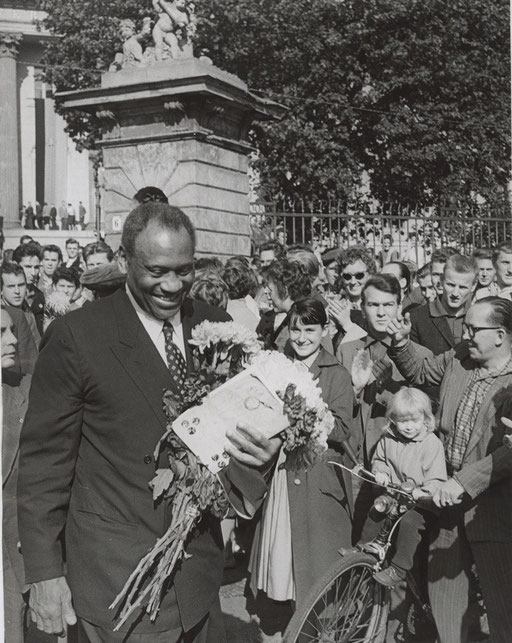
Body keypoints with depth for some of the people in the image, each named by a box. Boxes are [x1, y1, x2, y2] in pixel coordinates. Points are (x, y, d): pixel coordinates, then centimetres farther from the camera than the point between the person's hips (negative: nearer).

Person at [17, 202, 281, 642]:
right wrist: (44, 573, -8)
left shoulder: (216, 326, 2)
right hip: (119, 581, -4)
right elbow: (44, 459, -8)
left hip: (200, 570, 5)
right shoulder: (75, 336, -12)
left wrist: (259, 450, -12)